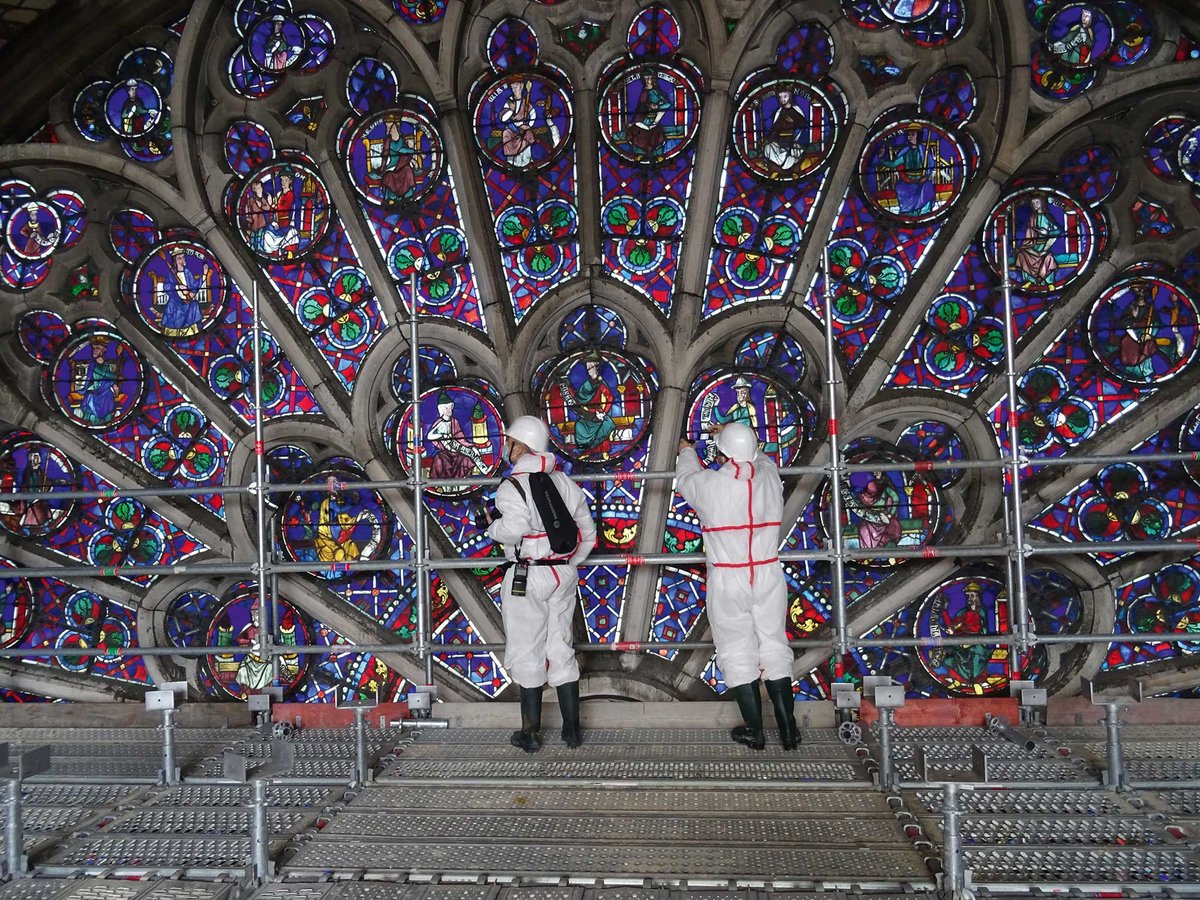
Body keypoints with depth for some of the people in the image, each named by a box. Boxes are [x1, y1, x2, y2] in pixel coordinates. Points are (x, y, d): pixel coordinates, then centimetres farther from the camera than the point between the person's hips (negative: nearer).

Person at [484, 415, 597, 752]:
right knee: (561, 649, 13)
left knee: (527, 652, 4)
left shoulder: (513, 486, -13)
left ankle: (530, 733, 11)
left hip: (527, 578, -6)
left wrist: (493, 525, -9)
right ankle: (572, 729, 17)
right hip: (563, 574, 6)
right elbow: (587, 533, 11)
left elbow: (514, 529, -29)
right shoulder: (565, 482, 9)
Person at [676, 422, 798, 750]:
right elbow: (759, 457, 23)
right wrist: (732, 435, 41)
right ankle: (788, 730, 15)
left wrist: (686, 451, 36)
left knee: (738, 653, 8)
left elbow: (685, 478, 13)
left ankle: (754, 730, 14)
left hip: (727, 582, -3)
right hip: (768, 577, 3)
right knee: (774, 649, 11)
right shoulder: (769, 476, -3)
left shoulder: (708, 484, -12)